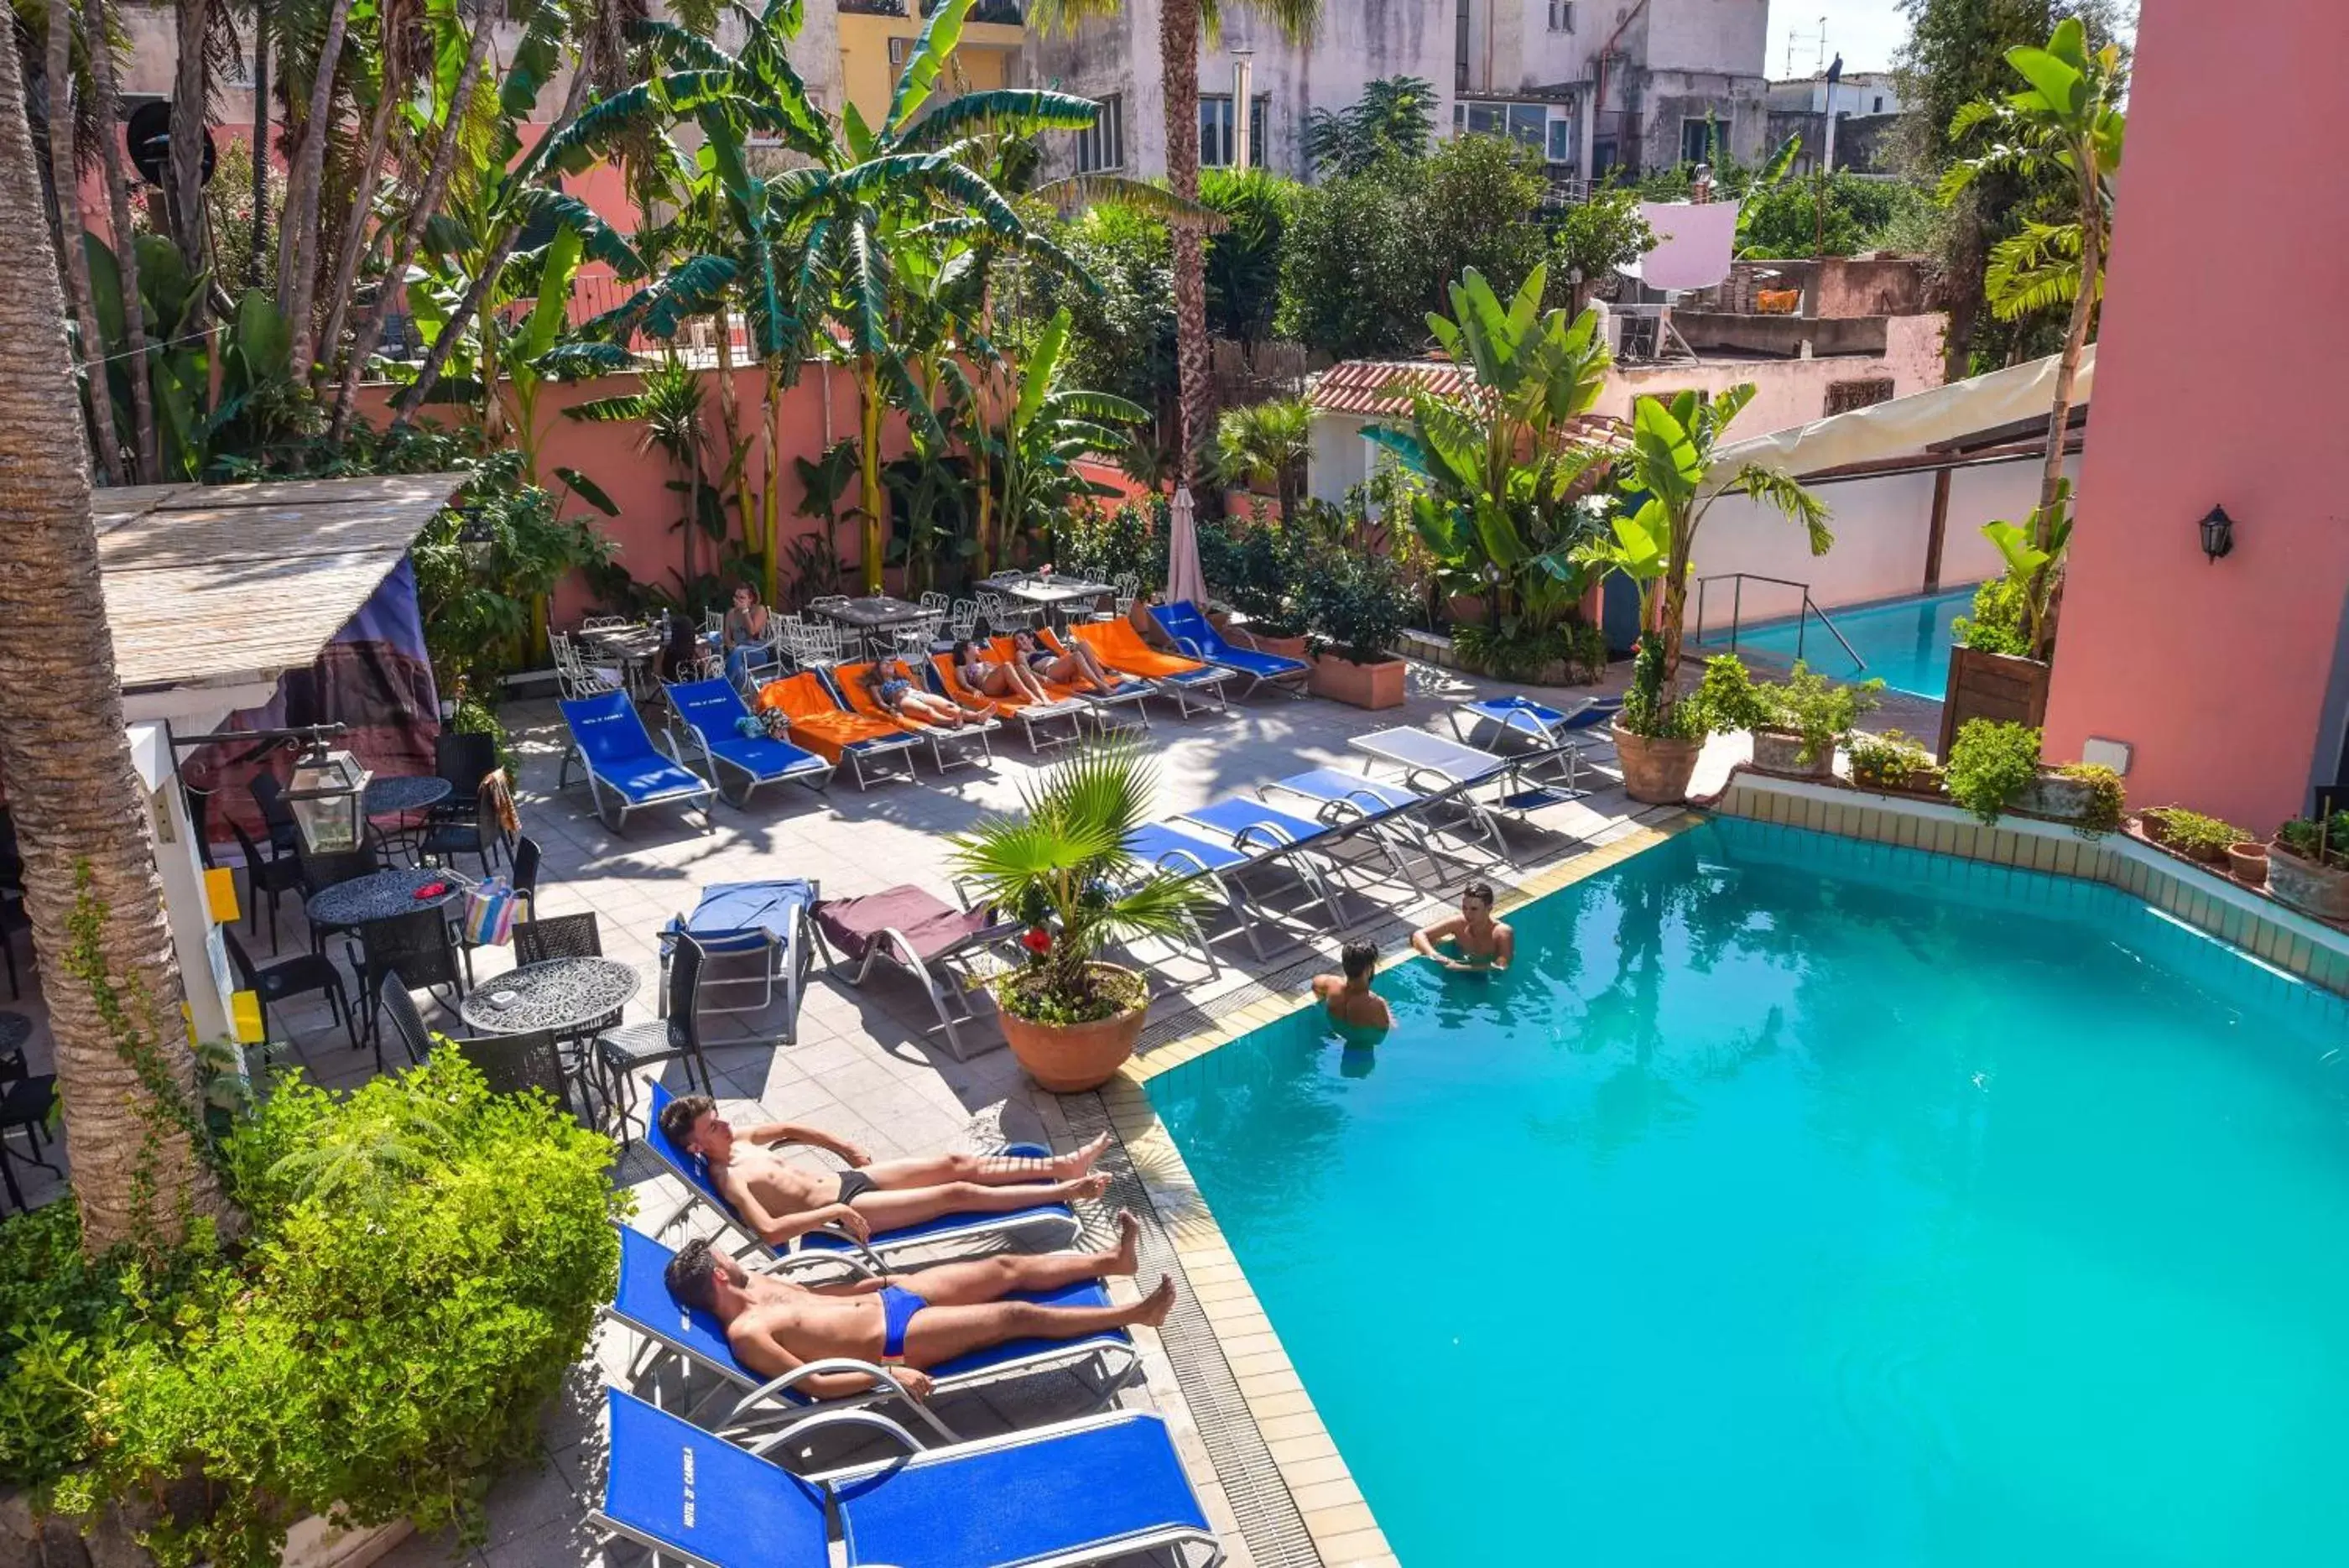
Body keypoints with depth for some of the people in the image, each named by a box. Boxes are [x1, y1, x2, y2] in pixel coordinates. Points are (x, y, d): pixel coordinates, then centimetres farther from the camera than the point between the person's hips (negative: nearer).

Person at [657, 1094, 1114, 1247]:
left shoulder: (740, 1141, 8)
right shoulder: (727, 1178, -18)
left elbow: (788, 1129, 27)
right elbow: (769, 1231, -31)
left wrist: (843, 1147, 21)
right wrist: (835, 1212, -28)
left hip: (850, 1177, 9)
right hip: (846, 1209, -9)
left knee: (957, 1164, -1)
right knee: (958, 1194, -14)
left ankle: (1060, 1166, 4)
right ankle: (1066, 1191, -9)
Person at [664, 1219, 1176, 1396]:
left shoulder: (753, 1284, 6)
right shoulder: (744, 1333, -20)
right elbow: (814, 1384, -22)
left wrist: (883, 1279, 18)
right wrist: (888, 1371, -26)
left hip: (885, 1297, 9)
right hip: (897, 1338, -9)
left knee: (1008, 1267, 7)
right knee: (1019, 1315, -9)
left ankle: (1113, 1259, 21)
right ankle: (1136, 1313, 2)